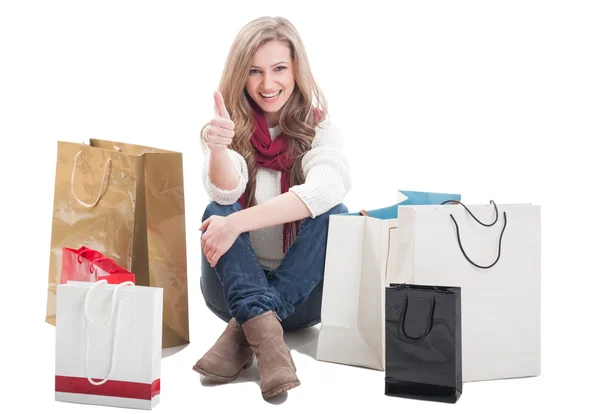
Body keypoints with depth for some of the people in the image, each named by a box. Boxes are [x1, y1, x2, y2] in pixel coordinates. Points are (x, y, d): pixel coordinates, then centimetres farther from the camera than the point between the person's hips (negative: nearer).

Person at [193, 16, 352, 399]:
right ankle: (265, 332, -41)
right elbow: (226, 195, -19)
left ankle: (243, 332, -29)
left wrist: (238, 223, -35)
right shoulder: (229, 125, -2)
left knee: (335, 215, -27)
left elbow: (328, 188, -27)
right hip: (237, 282, 1)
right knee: (216, 212, -26)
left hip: (302, 285, 0)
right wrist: (218, 148, -41)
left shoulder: (319, 127, -5)